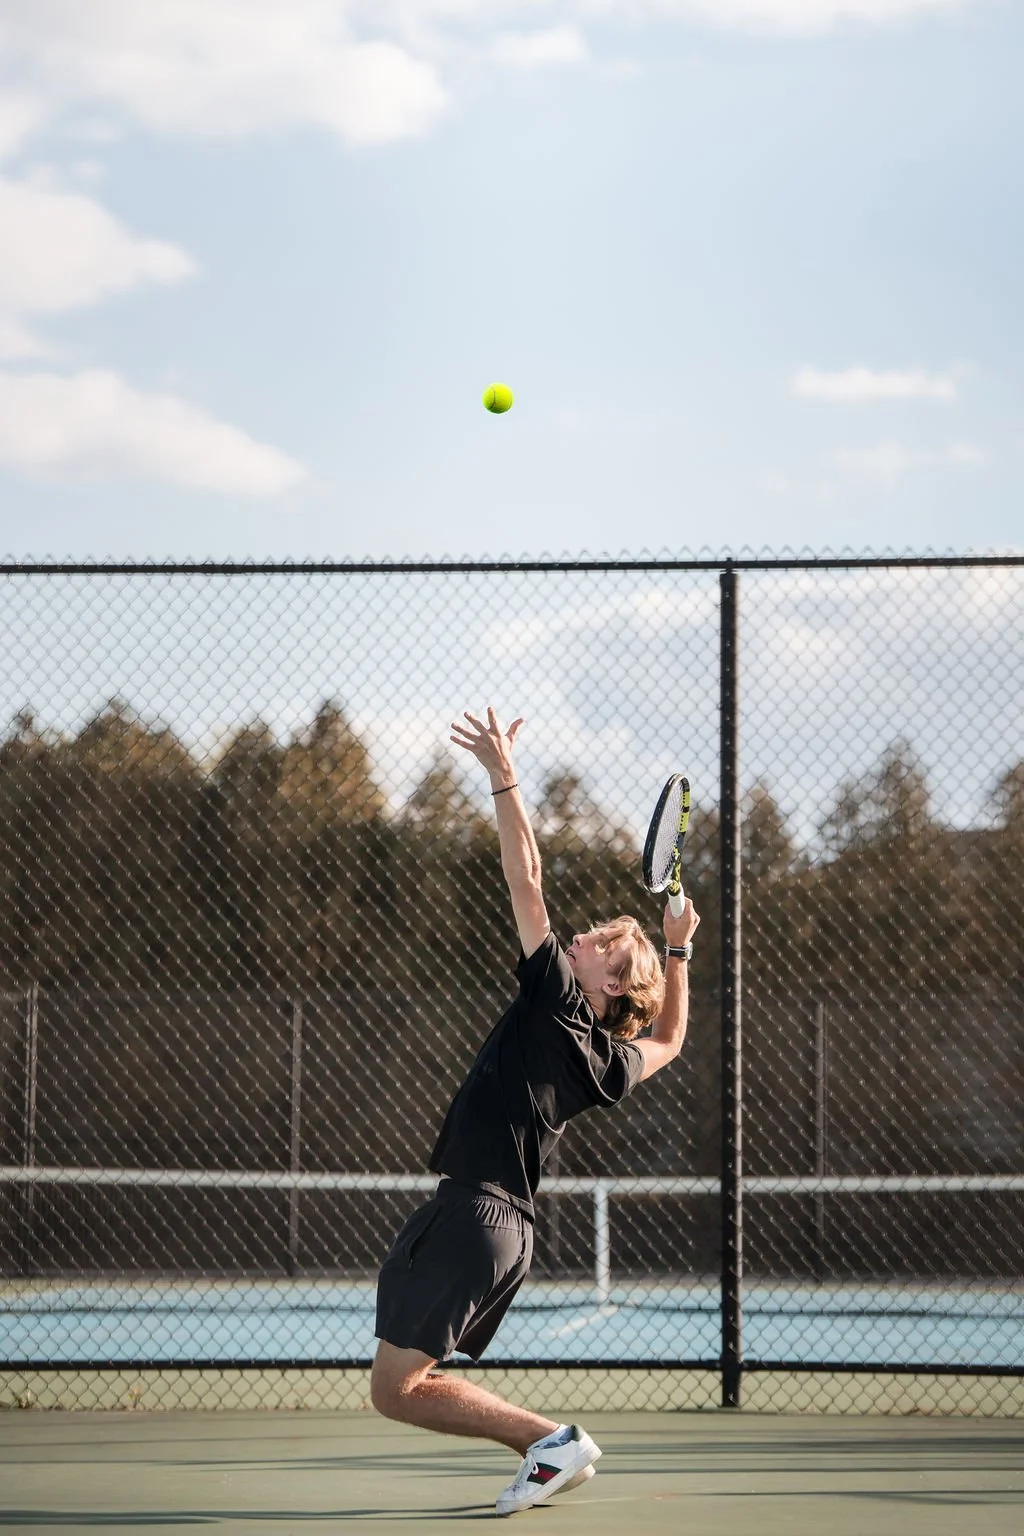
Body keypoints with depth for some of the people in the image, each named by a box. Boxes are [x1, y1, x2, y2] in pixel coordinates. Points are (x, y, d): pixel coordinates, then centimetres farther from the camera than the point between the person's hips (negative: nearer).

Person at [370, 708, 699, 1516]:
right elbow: (670, 1040, 40)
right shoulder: (610, 1063, 15)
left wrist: (504, 775, -3)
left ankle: (549, 1439, -8)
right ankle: (551, 1448, 9)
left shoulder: (556, 996, -5)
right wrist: (679, 950, 35)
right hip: (511, 1228, 9)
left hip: (471, 1211, -9)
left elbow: (527, 880, -6)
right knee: (408, 1385, 16)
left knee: (396, 1389, -7)